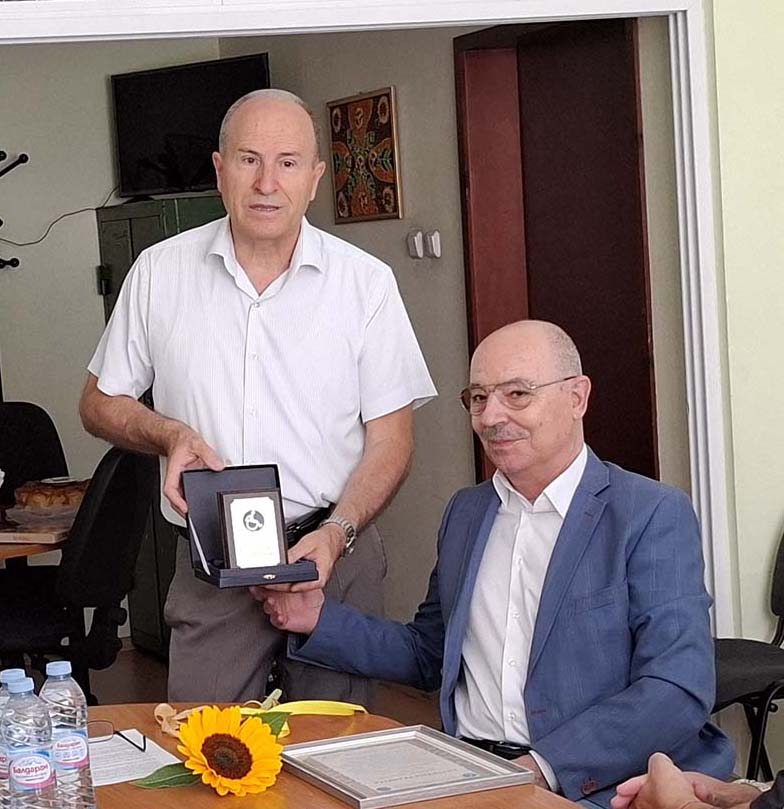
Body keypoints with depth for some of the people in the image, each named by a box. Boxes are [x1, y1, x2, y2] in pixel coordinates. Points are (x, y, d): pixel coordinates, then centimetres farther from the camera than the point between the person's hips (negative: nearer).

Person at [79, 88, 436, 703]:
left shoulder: (366, 282, 0)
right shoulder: (160, 272, 4)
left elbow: (389, 439, 0)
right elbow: (100, 403, 12)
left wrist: (338, 532, -16)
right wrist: (170, 435, -8)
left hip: (336, 559, 0)